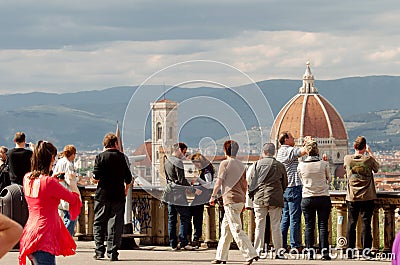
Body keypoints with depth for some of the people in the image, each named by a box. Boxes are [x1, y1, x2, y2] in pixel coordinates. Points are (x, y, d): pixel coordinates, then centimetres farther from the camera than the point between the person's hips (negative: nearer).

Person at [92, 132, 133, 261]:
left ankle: (99, 251, 5)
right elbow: (128, 178, 5)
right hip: (118, 196, 1)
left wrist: (95, 178, 12)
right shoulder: (122, 157, 2)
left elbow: (96, 178, -11)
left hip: (102, 195, -1)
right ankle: (113, 253, 1)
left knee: (99, 223, 10)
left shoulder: (100, 157, -4)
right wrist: (125, 190, 21)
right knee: (116, 224, 4)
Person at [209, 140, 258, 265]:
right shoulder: (241, 165, 14)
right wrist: (243, 201, 23)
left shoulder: (225, 163, -6)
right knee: (225, 228, 14)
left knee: (236, 230, -9)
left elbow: (219, 181, -7)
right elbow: (245, 185, 16)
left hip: (231, 199, -8)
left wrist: (213, 196, 3)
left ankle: (250, 254, -17)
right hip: (240, 199, 8)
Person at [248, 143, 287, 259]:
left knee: (259, 225, 4)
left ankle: (258, 251, 2)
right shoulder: (280, 166, 4)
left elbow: (252, 180, -1)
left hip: (259, 198, -1)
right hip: (275, 199, 1)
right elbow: (285, 184, 11)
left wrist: (251, 193, 11)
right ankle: (278, 251, 2)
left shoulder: (258, 163, -1)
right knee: (276, 226, 4)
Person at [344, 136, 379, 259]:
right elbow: (377, 168, 11)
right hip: (368, 198, -2)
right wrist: (370, 153, 18)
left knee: (351, 224, 8)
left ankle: (350, 252, 9)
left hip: (352, 198, 2)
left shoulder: (347, 159, -4)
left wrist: (357, 152, 25)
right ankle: (366, 252, 1)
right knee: (366, 224, 2)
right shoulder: (369, 160, -9)